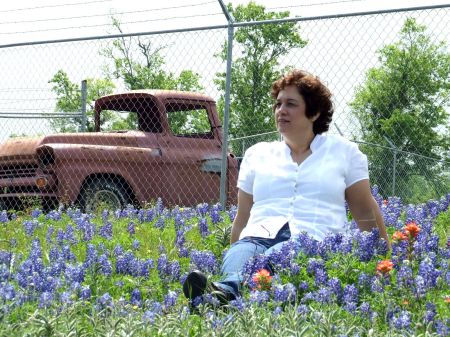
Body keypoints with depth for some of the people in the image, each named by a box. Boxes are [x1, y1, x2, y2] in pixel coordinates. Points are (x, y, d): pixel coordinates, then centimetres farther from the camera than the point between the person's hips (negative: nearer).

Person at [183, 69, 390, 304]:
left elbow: (367, 214, 17)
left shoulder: (344, 152, 18)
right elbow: (242, 218, 25)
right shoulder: (256, 154, 24)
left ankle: (227, 289, -68)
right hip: (257, 237, 3)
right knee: (241, 252, -36)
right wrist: (232, 255, 18)